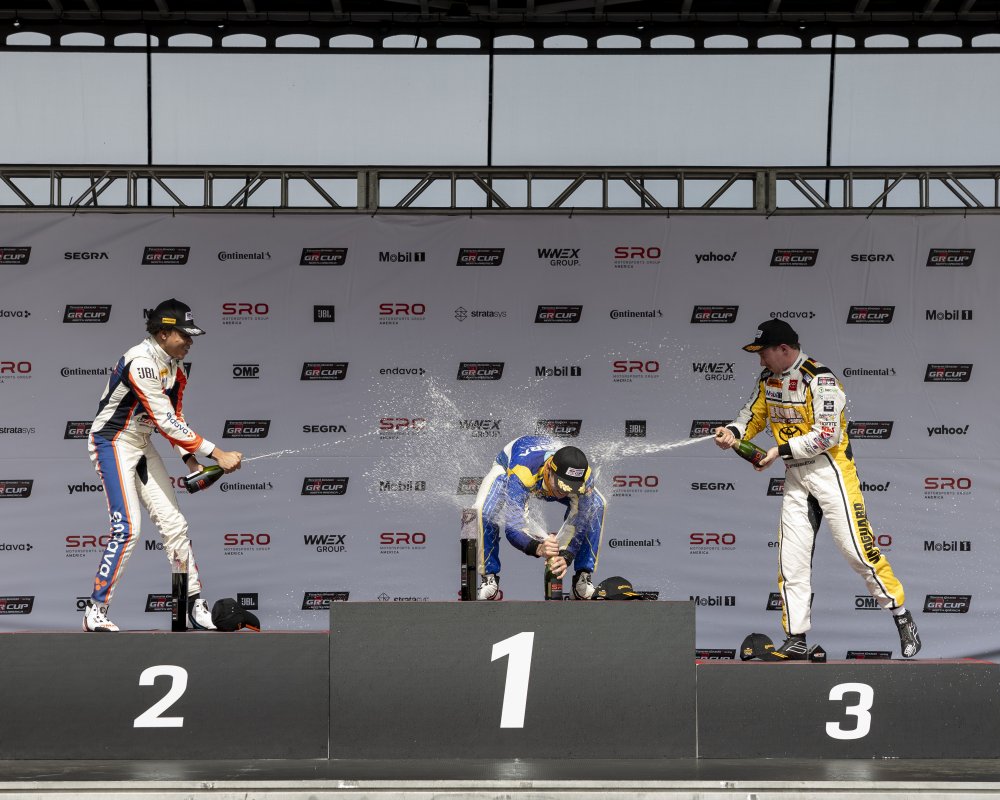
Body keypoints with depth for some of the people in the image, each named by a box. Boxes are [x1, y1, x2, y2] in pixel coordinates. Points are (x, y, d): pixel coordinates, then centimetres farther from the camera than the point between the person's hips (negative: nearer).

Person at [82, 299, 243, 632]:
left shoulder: (174, 365, 4)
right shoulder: (142, 363, -26)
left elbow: (174, 419, 11)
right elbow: (167, 422, -30)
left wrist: (191, 459, -3)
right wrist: (217, 454, -31)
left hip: (142, 447, 9)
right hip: (113, 444, -9)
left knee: (173, 523, 5)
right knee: (127, 529, -17)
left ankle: (195, 605, 11)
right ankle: (95, 612, -8)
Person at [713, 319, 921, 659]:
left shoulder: (819, 379, -18)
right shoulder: (768, 378, 8)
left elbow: (827, 434, -23)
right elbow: (754, 414, 15)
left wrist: (781, 451, -23)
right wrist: (733, 431, -6)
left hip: (830, 469, -7)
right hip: (795, 476, 7)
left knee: (858, 548, -8)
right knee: (791, 558, 2)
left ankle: (902, 618, 6)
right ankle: (796, 641, 6)